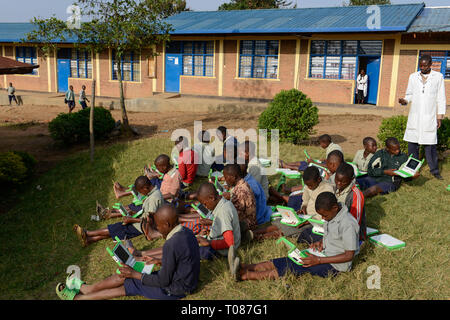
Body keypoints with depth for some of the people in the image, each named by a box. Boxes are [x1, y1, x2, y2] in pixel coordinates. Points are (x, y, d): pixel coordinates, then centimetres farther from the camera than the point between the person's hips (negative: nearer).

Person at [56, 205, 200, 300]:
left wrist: (135, 274, -12)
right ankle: (85, 289, 18)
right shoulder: (186, 232, -2)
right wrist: (160, 261, 10)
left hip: (174, 290, -8)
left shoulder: (171, 245, -31)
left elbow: (163, 281, -22)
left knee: (127, 280, 1)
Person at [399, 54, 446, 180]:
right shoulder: (413, 77, 10)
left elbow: (441, 99, 4)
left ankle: (434, 170, 8)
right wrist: (405, 100, -7)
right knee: (412, 143, 4)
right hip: (414, 116, 3)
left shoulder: (438, 77, 3)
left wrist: (440, 116, 0)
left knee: (430, 144, -3)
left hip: (430, 117, -3)